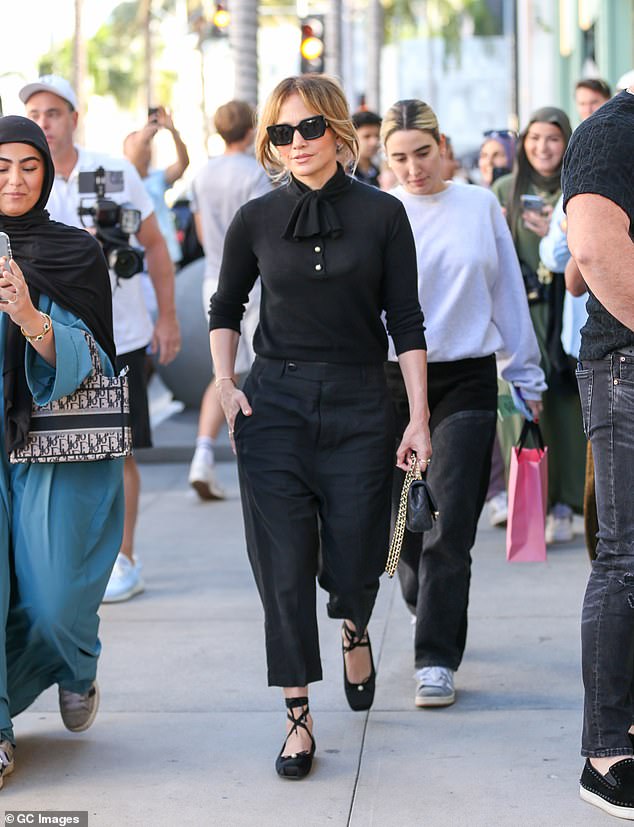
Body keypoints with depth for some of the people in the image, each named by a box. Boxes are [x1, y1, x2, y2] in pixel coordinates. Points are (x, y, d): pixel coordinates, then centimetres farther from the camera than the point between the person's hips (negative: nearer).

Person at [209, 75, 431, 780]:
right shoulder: (257, 220, 3)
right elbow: (225, 309, 16)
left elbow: (406, 321, 1)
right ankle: (298, 717, 10)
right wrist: (225, 384, 2)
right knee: (284, 567, -1)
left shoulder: (382, 215, -1)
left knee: (355, 562, 3)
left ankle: (353, 629, 41)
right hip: (274, 404, 1)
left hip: (358, 405, -1)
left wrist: (418, 418, -4)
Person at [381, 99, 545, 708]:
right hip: (394, 379, 1)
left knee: (449, 526, -6)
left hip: (467, 381, 0)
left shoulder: (481, 207, 5)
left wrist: (526, 379, 11)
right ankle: (429, 611, 38)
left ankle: (435, 659, -2)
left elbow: (508, 295, 10)